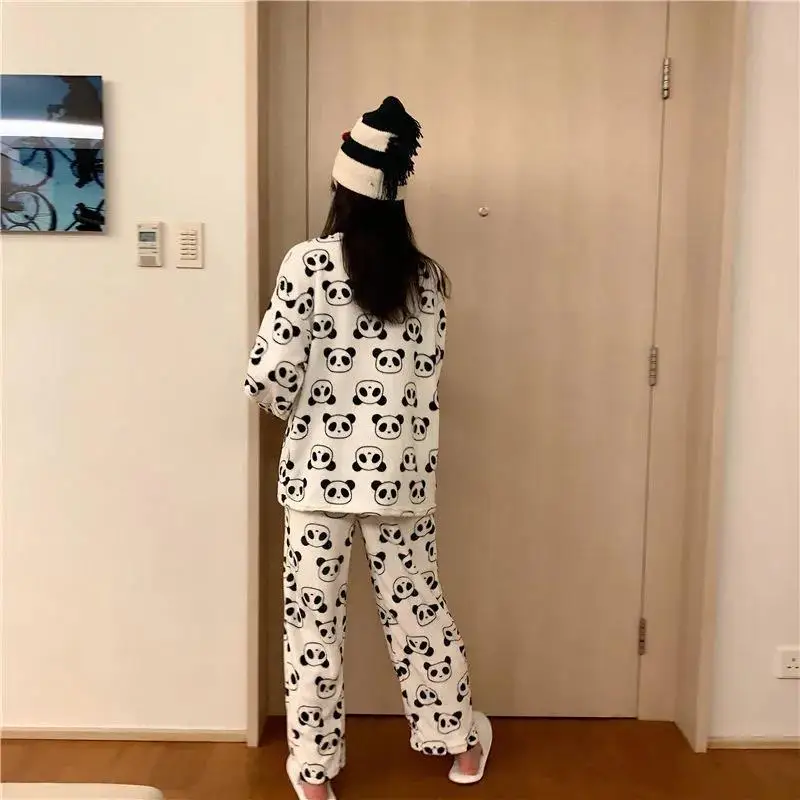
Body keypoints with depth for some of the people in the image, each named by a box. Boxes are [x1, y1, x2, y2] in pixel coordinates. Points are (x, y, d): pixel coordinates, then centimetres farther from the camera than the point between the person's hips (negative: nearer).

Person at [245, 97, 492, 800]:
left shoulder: (308, 262, -10)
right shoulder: (426, 277, 0)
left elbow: (269, 376, -12)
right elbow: (425, 386, 1)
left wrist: (300, 412, 7)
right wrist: (422, 475, 12)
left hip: (320, 469, -2)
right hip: (398, 470, 3)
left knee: (314, 620, 11)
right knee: (418, 609, 17)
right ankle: (463, 742, 35)